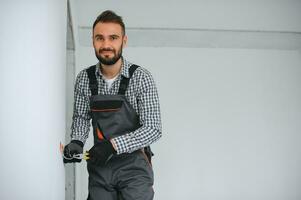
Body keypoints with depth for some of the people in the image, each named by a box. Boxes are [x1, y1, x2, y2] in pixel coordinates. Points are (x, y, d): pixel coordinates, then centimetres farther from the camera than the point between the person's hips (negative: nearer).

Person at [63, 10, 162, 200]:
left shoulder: (141, 77, -13)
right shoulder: (84, 78, -1)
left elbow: (153, 129, -15)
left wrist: (113, 145, -25)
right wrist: (76, 142, -10)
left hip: (133, 165, -3)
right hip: (99, 166, 3)